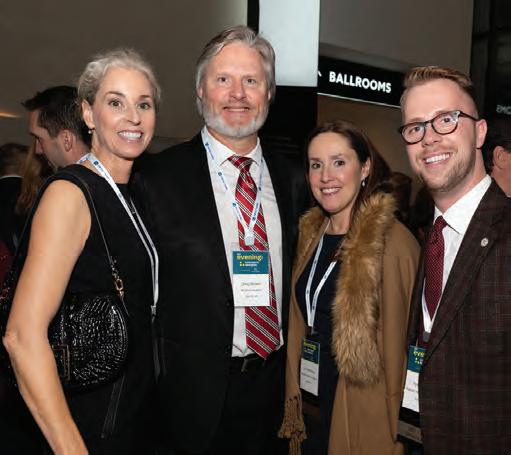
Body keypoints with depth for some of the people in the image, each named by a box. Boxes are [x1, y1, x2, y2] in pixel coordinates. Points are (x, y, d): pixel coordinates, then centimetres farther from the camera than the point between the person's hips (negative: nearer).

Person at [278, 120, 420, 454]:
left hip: (359, 416, -6)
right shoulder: (311, 234, 3)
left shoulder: (394, 243, -19)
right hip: (308, 405, 6)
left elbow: (396, 347, -15)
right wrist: (293, 400, 9)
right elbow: (299, 325, 8)